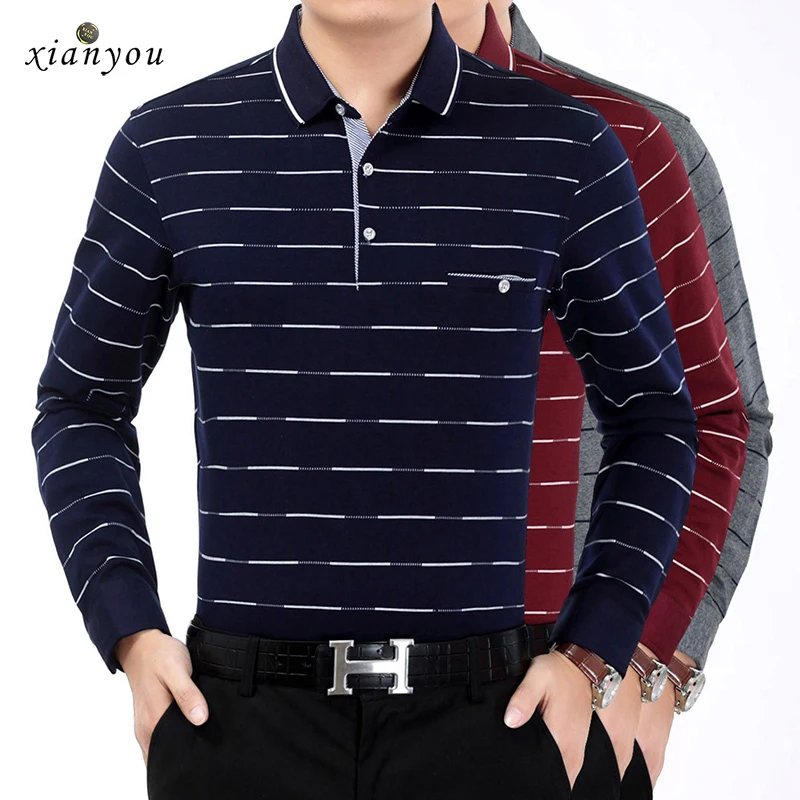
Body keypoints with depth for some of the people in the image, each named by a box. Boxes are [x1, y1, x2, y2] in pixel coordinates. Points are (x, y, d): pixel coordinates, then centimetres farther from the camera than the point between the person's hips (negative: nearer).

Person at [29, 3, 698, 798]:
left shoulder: (563, 148, 1)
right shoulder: (165, 145, 1)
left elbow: (651, 416, 9)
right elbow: (80, 405, 11)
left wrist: (589, 659, 0)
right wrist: (131, 636, 1)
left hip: (482, 726, 0)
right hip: (236, 715, 0)